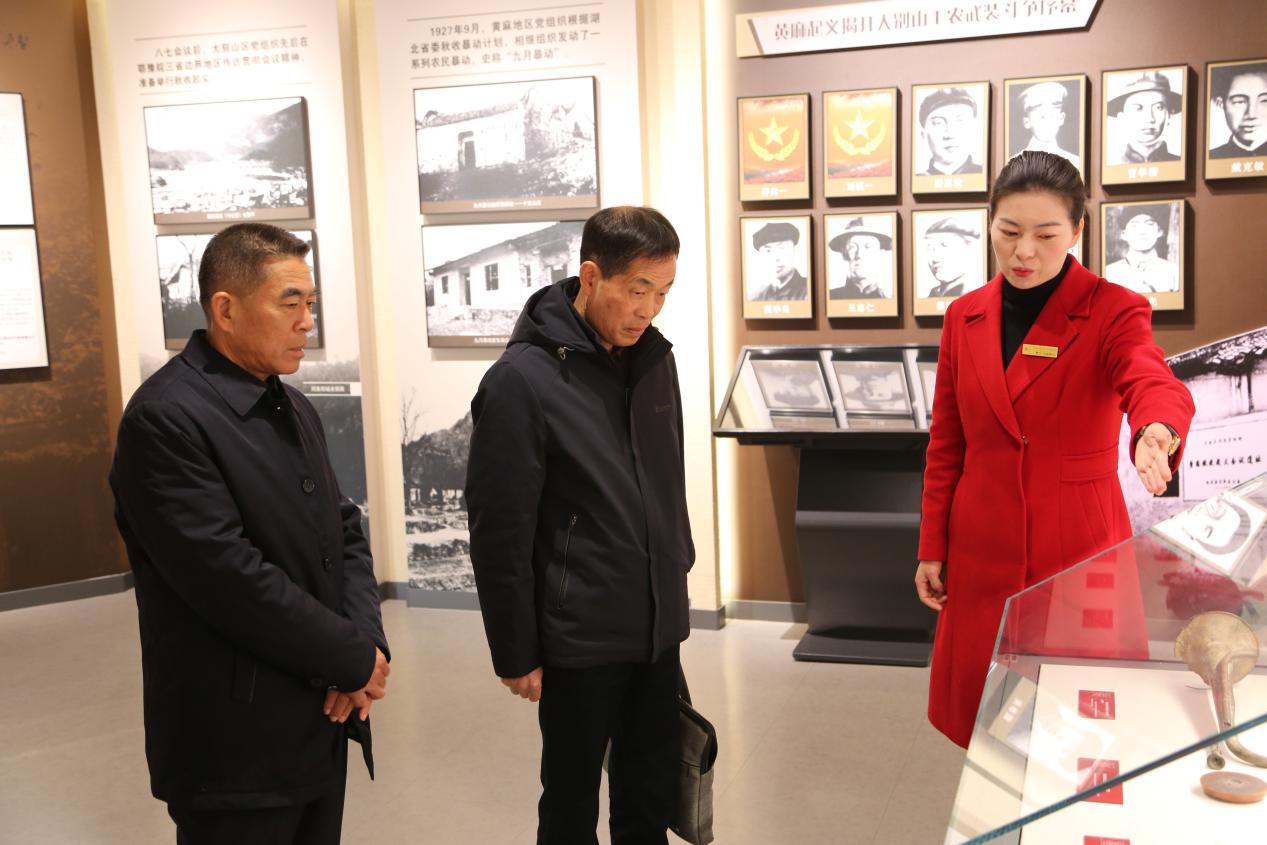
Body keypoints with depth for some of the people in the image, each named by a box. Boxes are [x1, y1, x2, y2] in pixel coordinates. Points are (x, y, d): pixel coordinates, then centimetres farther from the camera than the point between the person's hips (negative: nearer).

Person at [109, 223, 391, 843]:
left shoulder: (295, 410, 12)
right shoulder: (166, 418, -17)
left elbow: (345, 533, 11)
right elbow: (230, 578, -23)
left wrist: (366, 639, -7)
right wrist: (356, 658, -14)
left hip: (322, 722, 8)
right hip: (237, 745, -8)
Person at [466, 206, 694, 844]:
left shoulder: (655, 358, 3)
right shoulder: (522, 380, -16)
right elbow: (500, 533, -14)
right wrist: (515, 653, -10)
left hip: (658, 629, 6)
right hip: (579, 639, -6)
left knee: (653, 794, 18)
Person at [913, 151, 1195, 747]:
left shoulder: (1113, 311, -7)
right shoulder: (964, 317, 5)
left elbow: (1155, 384, -27)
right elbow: (945, 445, 9)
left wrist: (1159, 432, -51)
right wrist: (932, 548, 7)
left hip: (1079, 548, -3)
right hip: (983, 551, 4)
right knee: (980, 703, 12)